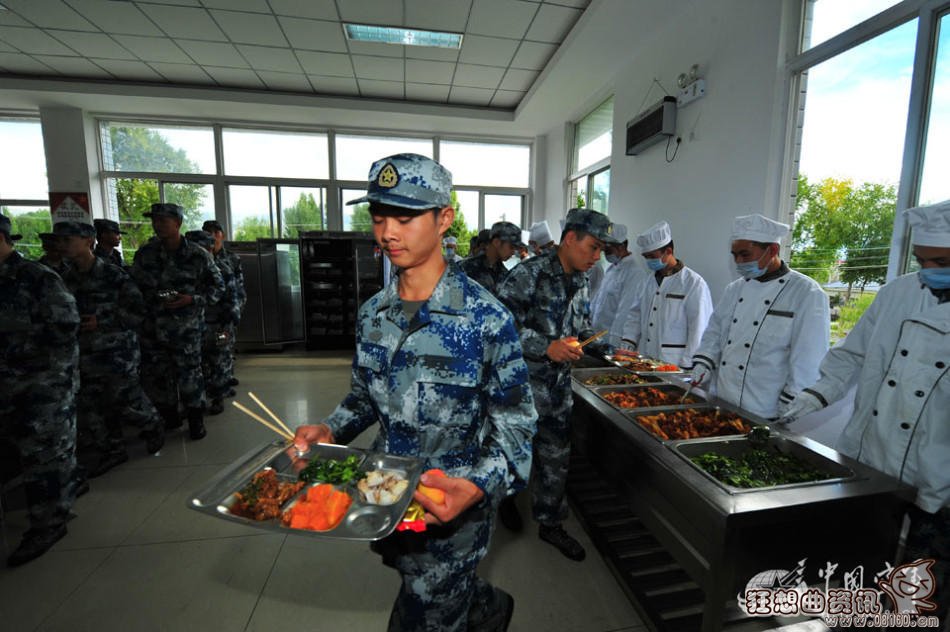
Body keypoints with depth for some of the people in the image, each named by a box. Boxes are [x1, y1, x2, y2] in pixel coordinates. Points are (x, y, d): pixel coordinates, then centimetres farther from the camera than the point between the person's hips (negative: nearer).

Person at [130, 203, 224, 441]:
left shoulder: (198, 256, -7)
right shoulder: (145, 253, 2)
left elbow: (218, 287, -1)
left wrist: (192, 299, -15)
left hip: (186, 328, -3)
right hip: (152, 327, 4)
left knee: (189, 374, 3)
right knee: (154, 375, 11)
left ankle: (196, 419, 23)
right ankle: (169, 417, 32)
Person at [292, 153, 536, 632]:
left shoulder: (485, 318, -21)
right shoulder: (373, 313, -3)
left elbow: (515, 422, -16)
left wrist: (476, 487, -30)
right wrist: (330, 431, -8)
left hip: (451, 506, -6)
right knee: (451, 593, 29)